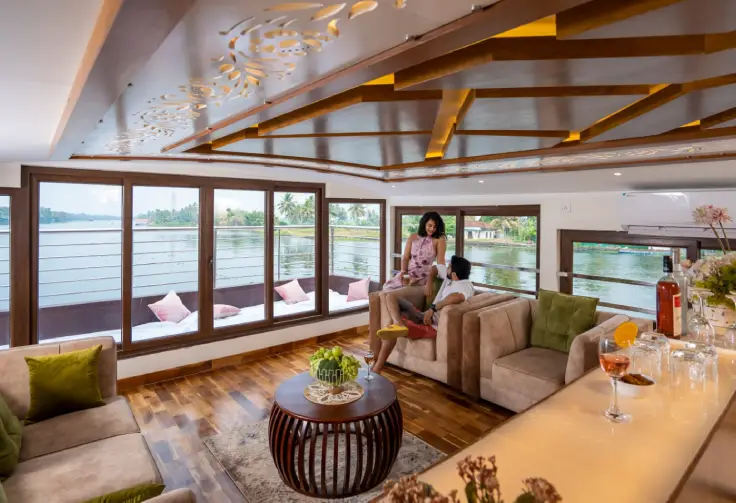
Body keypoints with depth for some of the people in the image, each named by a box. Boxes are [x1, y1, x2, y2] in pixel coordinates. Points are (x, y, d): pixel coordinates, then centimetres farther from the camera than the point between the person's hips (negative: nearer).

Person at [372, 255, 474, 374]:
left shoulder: (465, 285, -19)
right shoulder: (450, 277, 8)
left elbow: (458, 297, -44)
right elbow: (436, 268, 29)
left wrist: (433, 308, -36)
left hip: (433, 327, -10)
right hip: (426, 316, 10)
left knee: (391, 331, -23)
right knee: (391, 297, 2)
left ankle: (376, 370, -13)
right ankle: (398, 324, -27)